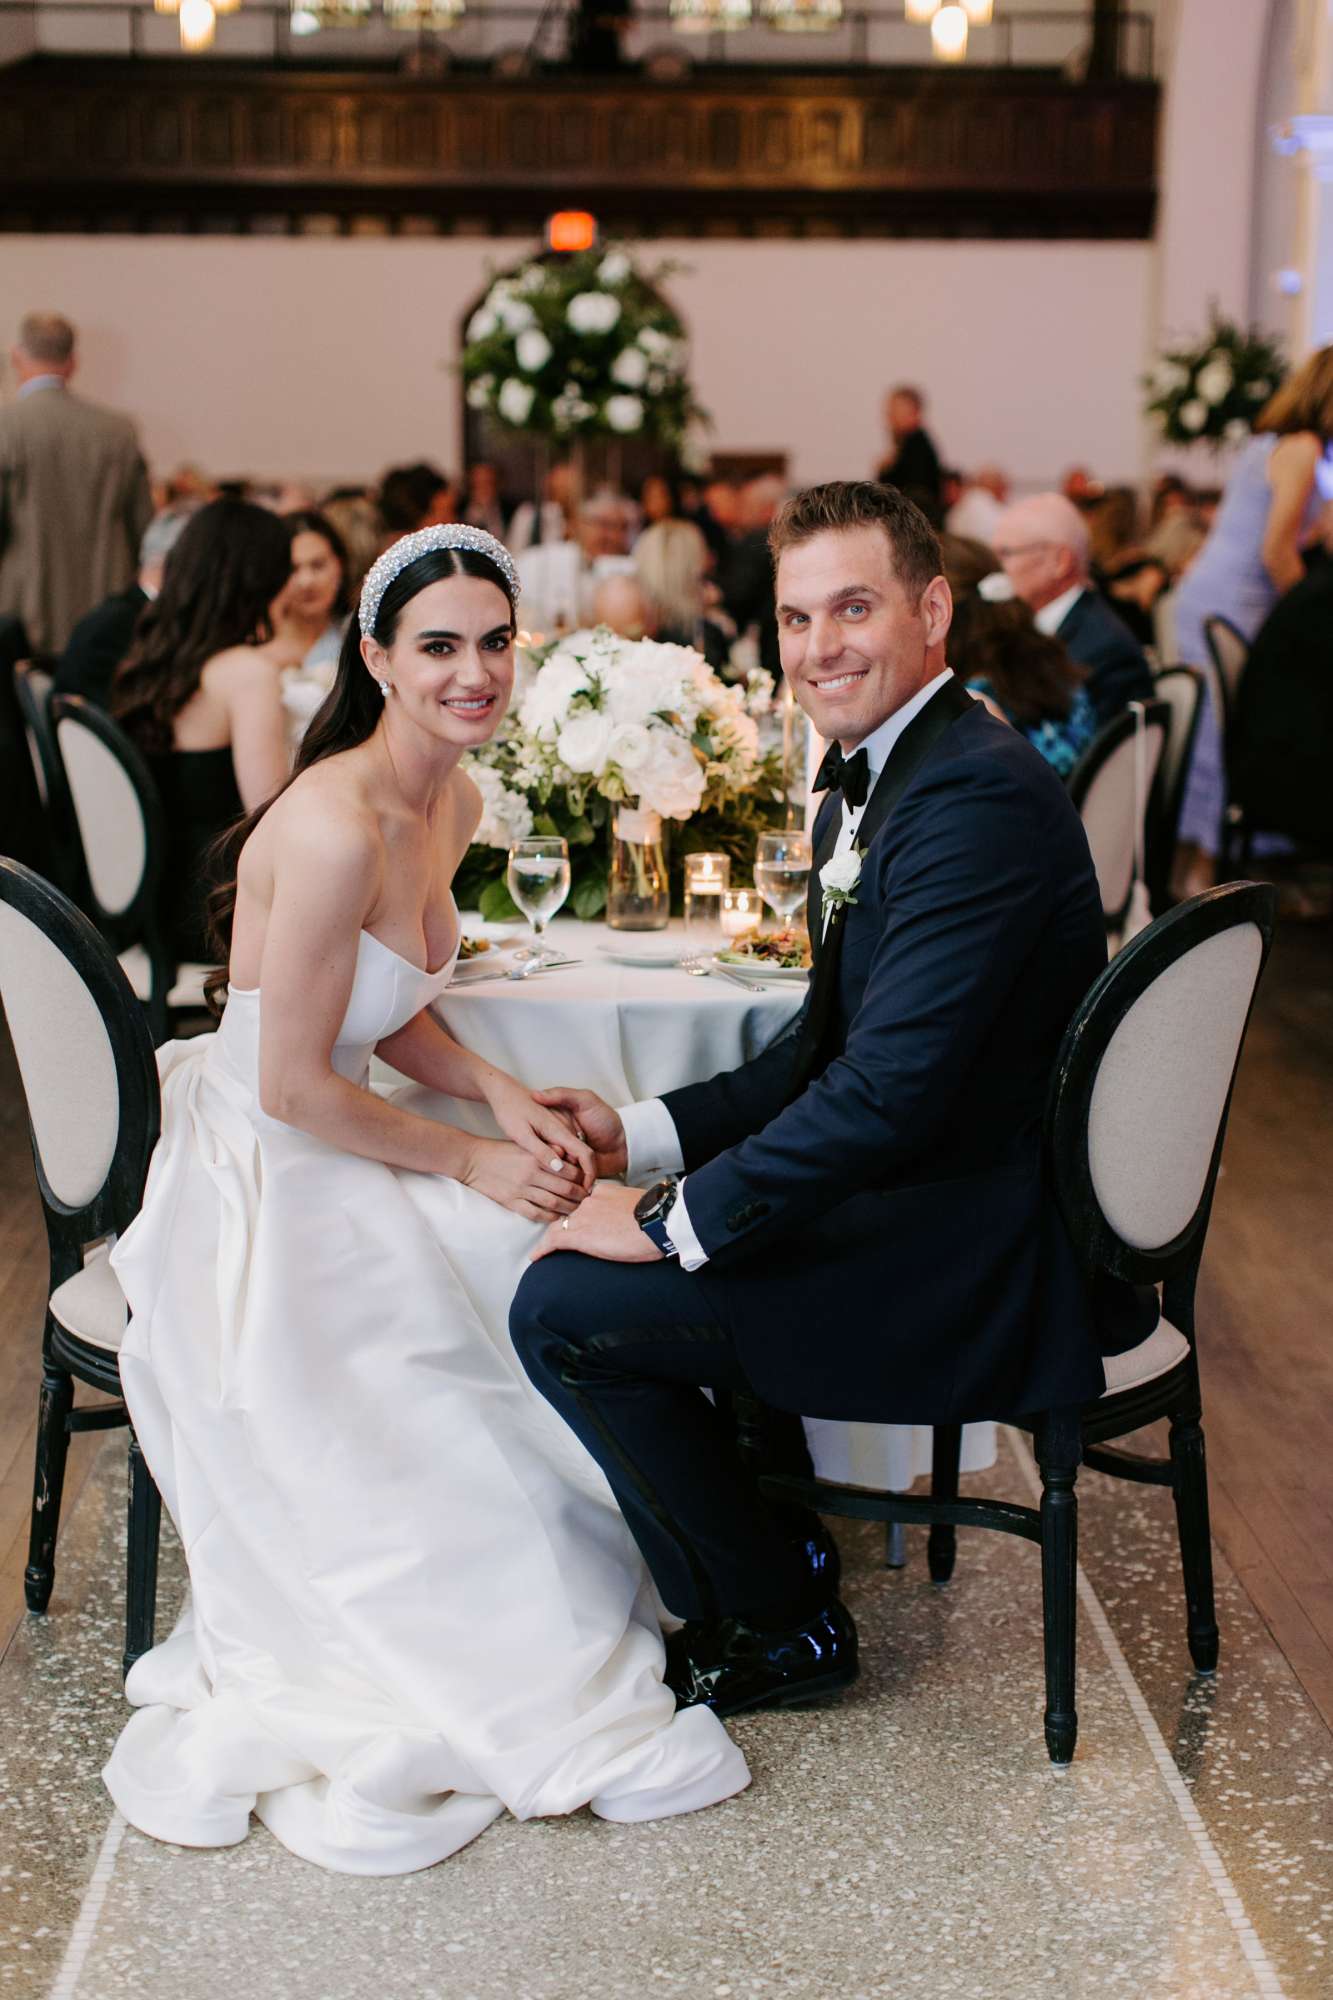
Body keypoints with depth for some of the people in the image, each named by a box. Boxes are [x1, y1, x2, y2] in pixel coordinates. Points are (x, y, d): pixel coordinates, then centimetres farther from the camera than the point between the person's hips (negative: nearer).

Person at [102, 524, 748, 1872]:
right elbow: (293, 1088, -23)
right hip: (260, 1189, -9)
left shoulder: (453, 802, 3)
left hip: (332, 1139, 9)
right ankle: (538, 1700, 7)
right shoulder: (335, 826, -26)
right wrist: (471, 1161, -14)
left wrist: (505, 1100, -3)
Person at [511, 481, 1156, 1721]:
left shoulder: (978, 796, -22)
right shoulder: (863, 785, 11)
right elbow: (826, 1051, 16)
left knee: (566, 1307, -11)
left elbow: (892, 1086, -28)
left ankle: (773, 1627, 7)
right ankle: (779, 1541, 28)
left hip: (1002, 1268, -10)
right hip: (939, 1205, 10)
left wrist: (674, 1224, -20)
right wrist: (641, 1135, 4)